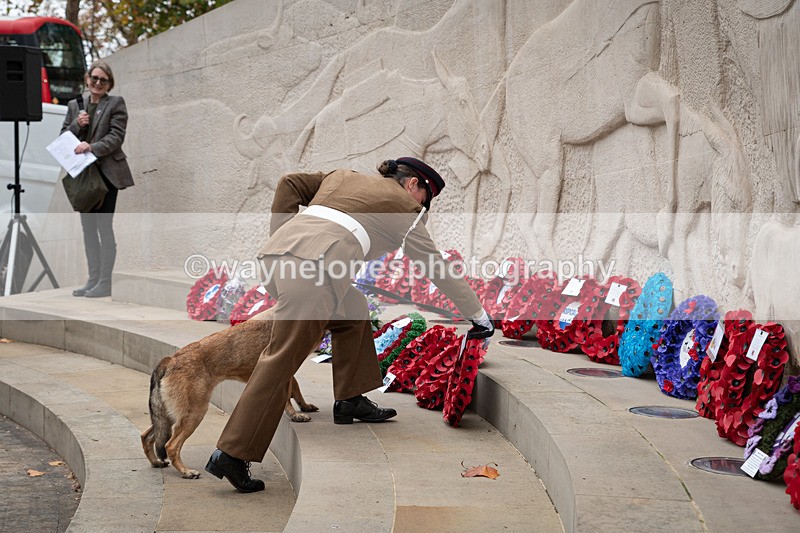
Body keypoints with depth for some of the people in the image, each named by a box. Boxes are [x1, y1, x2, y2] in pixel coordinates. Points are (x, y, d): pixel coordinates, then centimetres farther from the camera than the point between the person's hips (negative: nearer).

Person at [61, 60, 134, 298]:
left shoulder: (116, 103, -1)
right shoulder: (74, 105, 13)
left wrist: (92, 147, -24)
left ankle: (105, 283, 0)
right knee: (88, 228, 9)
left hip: (106, 172, -6)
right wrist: (77, 124, -7)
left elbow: (116, 137, -11)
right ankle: (93, 280, 16)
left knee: (105, 228, -5)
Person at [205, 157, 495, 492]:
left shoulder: (343, 177, 31)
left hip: (277, 252, 8)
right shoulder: (404, 206, 16)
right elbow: (435, 266, 20)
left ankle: (349, 401, 24)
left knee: (352, 311, 24)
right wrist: (478, 314, 28)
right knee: (282, 358, -7)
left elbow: (289, 184, 23)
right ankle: (232, 455, -8)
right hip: (313, 265, -8)